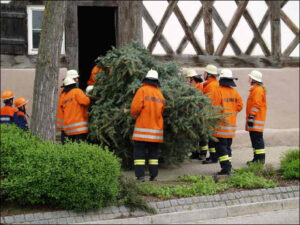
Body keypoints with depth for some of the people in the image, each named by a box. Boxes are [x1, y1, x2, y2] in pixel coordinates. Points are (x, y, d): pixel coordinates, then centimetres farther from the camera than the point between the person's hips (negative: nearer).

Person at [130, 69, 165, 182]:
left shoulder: (142, 90, -6)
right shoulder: (160, 94, 10)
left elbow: (135, 107, -13)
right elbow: (160, 112, 11)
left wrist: (134, 116, 6)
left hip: (143, 128, -5)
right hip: (156, 129, 5)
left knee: (139, 151, -1)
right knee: (153, 152, 13)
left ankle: (140, 175, -7)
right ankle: (154, 175, 11)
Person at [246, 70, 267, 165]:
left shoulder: (258, 90, -13)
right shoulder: (254, 89, 20)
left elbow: (256, 105, -19)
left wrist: (251, 117, -21)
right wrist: (250, 117, 26)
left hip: (257, 119, -11)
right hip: (254, 121, 11)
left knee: (257, 138, -11)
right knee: (254, 138, 13)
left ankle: (261, 159, -12)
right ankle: (256, 158, 18)